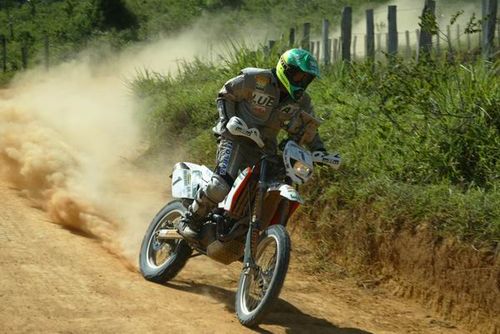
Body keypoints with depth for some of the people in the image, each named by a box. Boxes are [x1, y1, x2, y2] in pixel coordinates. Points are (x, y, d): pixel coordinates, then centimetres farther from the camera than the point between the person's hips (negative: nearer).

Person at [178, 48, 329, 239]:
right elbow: (225, 95, -2)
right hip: (236, 139, -6)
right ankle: (190, 220, -8)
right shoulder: (256, 80, -13)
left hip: (264, 147, 6)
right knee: (222, 184, -28)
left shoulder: (301, 101, 3)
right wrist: (227, 121, -15)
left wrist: (318, 149, -4)